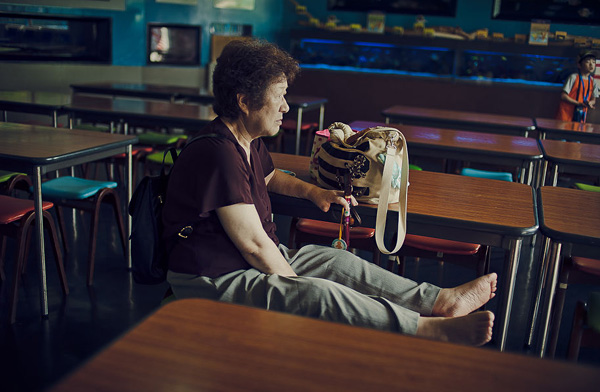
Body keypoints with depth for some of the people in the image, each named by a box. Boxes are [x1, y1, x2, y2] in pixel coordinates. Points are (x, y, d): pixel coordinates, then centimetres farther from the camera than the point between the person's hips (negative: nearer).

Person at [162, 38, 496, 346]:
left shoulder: (249, 142, 7)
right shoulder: (218, 154, -27)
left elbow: (269, 177, 31)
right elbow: (254, 244, -25)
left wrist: (313, 192, 15)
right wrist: (298, 287, -13)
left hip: (259, 261, 10)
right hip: (216, 280, -10)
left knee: (341, 262, 2)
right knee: (321, 294, -25)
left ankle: (441, 300, 4)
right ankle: (432, 328, -21)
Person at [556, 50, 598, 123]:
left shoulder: (592, 81, 6)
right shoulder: (573, 77, -10)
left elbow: (593, 99, 14)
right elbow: (563, 96, -14)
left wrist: (590, 103, -11)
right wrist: (580, 104, -19)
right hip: (566, 114, -5)